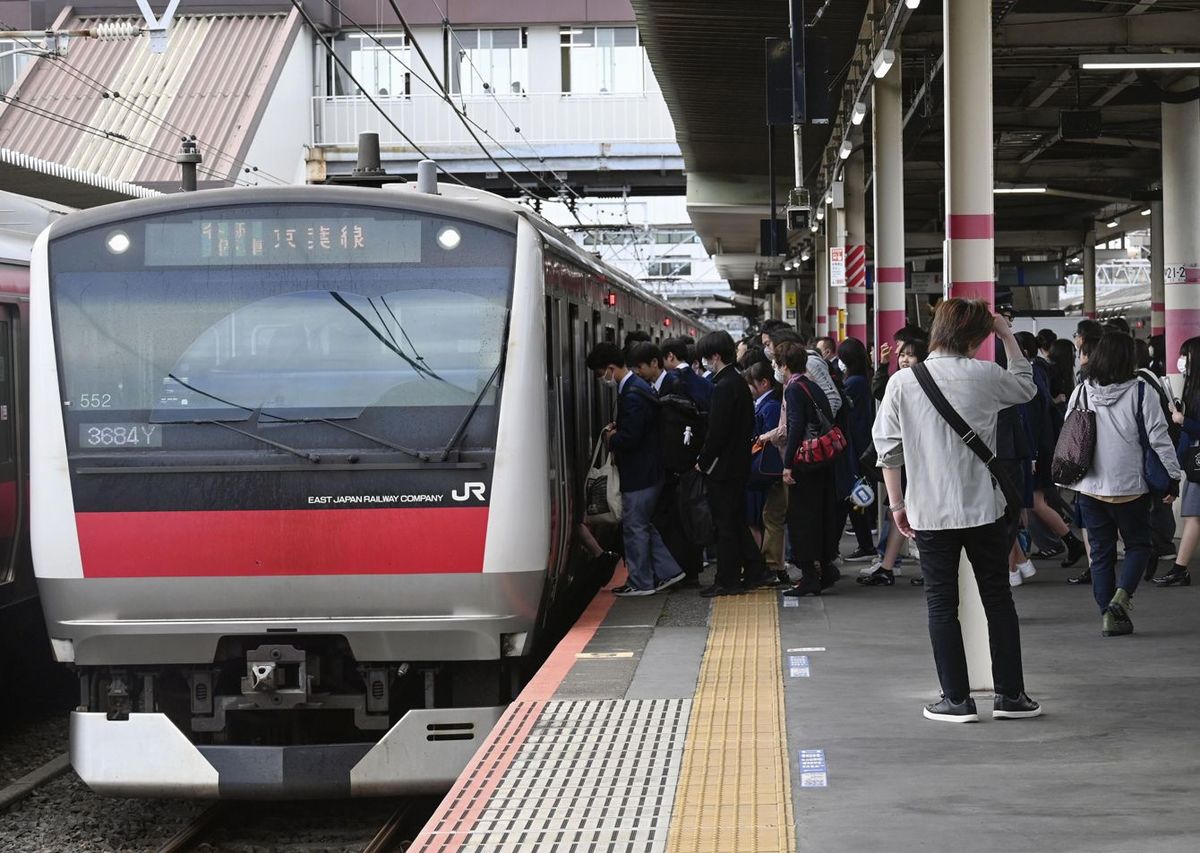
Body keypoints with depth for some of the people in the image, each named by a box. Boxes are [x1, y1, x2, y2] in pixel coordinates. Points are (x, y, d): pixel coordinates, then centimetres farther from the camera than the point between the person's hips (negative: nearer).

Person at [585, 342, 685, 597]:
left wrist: (611, 438, -7)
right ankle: (667, 570, 20)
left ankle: (641, 582, 8)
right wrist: (616, 430, 7)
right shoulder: (636, 387, 11)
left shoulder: (632, 395, -22)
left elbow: (630, 438, -25)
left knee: (634, 527, 0)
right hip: (646, 471, 10)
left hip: (639, 474, -10)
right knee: (642, 525, 17)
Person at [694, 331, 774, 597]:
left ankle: (728, 580, 4)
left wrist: (703, 461, -10)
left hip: (723, 465, -9)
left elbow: (717, 431, -21)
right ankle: (755, 572, 20)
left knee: (725, 524, -1)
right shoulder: (739, 382, 10)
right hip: (738, 463, 9)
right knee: (737, 522, 16)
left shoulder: (724, 387, -19)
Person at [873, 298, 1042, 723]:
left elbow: (888, 448, -1)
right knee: (998, 600, 12)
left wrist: (897, 504, 9)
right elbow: (1026, 386, 17)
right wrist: (1007, 336, 21)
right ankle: (1010, 695, 16)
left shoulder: (902, 382, -5)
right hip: (984, 508, 0)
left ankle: (957, 699, 8)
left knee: (942, 605, 7)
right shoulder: (984, 375, -5)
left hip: (931, 513, 0)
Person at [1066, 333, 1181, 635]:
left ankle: (1108, 614, 8)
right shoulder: (1140, 392, -9)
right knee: (1138, 544, 13)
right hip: (1130, 486, -3)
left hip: (1090, 487, 3)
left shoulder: (1081, 392, 1)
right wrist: (1172, 477, -1)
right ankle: (1121, 595, -9)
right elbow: (1159, 439, -9)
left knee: (1101, 552, 11)